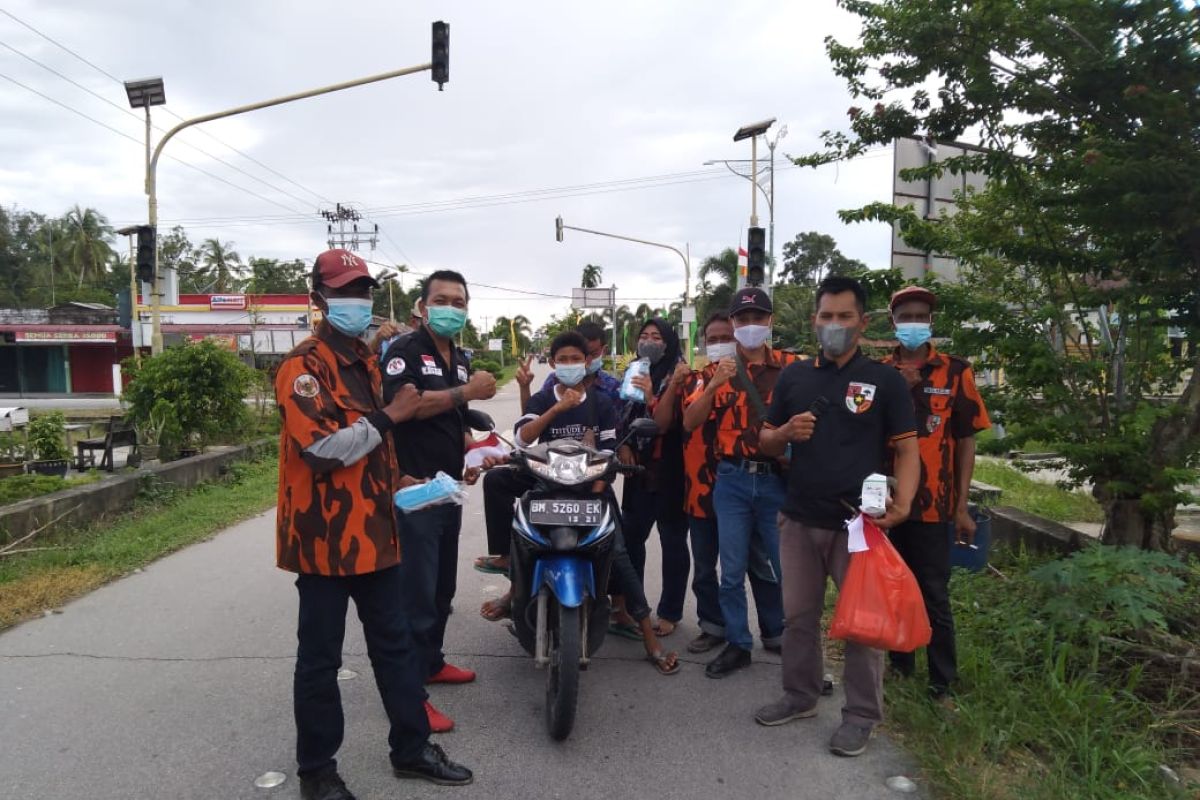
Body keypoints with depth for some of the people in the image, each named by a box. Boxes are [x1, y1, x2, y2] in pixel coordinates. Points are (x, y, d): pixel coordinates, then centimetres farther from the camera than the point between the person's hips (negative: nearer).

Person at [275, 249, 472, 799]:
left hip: (374, 531, 8)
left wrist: (396, 479, 15)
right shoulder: (303, 367, -14)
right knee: (320, 658, 7)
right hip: (325, 535, -8)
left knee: (395, 644, 15)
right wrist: (387, 416, -19)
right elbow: (322, 448, -26)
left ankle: (411, 748, 29)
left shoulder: (366, 360, 15)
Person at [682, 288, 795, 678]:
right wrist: (714, 386, -17)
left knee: (780, 565, 11)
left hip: (779, 479, 0)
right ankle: (737, 643, 20)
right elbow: (689, 422, -3)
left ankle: (776, 634, 35)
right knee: (733, 568, 6)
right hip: (732, 480, 1)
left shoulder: (792, 366, 2)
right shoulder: (719, 369, 5)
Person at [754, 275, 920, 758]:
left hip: (859, 521, -3)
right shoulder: (793, 376, 8)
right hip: (799, 518, 4)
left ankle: (861, 713, 22)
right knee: (798, 614, 15)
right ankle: (799, 695, 32)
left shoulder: (885, 380, -2)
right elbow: (766, 443, 13)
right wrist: (786, 432, -10)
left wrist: (902, 502, -22)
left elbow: (906, 450, -5)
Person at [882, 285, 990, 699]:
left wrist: (962, 506, -3)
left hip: (932, 504, -2)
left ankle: (942, 682, 18)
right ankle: (899, 668, 31)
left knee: (934, 595, 4)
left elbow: (965, 442, 0)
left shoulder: (954, 372, 0)